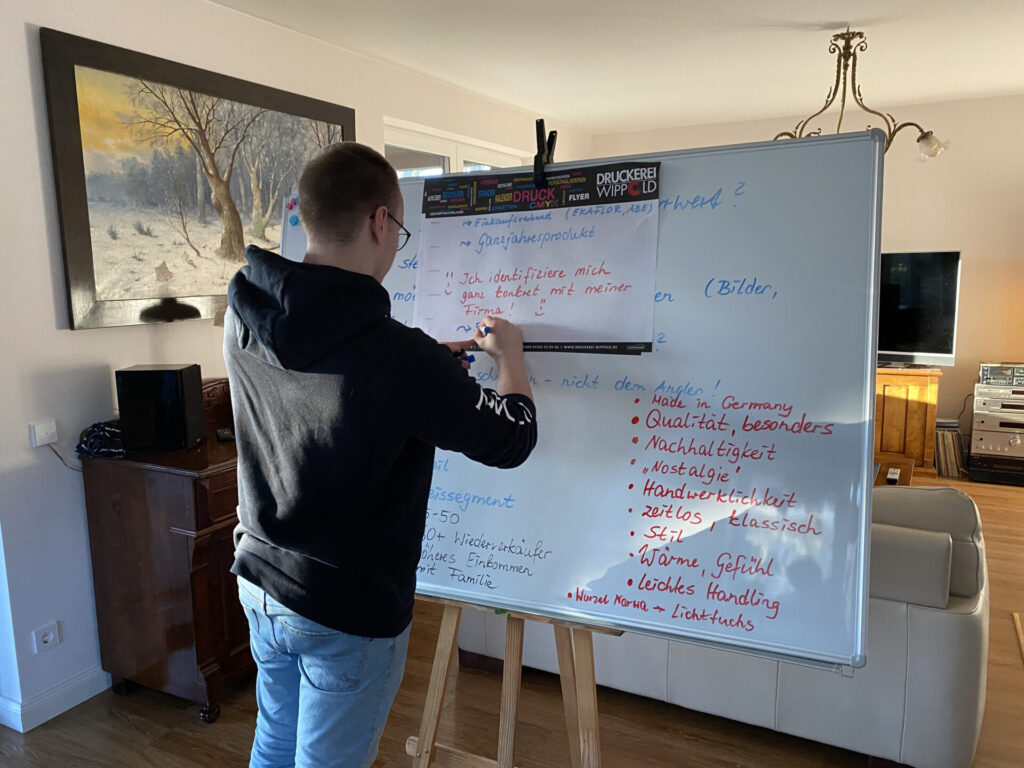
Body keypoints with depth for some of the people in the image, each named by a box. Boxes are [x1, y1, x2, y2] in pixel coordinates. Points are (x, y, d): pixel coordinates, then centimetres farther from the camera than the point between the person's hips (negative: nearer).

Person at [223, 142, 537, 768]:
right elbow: (511, 441, -14)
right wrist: (510, 356, 5)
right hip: (349, 612, -6)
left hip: (260, 583, 7)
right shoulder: (402, 361, -30)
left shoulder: (244, 319, -10)